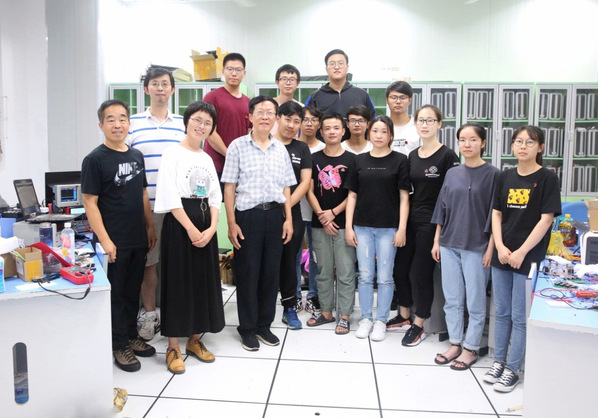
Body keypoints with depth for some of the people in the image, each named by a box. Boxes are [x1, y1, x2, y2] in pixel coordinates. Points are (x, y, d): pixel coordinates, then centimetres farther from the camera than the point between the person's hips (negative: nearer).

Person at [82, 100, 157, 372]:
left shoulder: (136, 156, 9)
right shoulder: (95, 159, -9)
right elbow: (90, 202, -12)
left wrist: (150, 227, 12)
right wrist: (104, 240, -17)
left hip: (138, 239, 6)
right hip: (114, 242, -6)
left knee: (133, 291, 17)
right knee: (115, 294, 6)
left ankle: (131, 336, 32)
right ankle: (119, 346, 20)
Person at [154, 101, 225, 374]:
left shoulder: (207, 158, 14)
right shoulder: (173, 154, -5)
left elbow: (215, 197, 10)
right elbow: (170, 197, -13)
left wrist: (211, 228, -5)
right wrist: (191, 229, -16)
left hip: (205, 222, 6)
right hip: (179, 223, -6)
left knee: (204, 281, 9)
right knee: (178, 282, -2)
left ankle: (195, 340, 23)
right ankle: (173, 347, 9)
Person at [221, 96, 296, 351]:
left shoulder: (281, 149, 11)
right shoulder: (238, 146, -1)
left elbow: (286, 187, 14)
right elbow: (229, 187, -2)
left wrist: (288, 219, 6)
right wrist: (232, 223, -8)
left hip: (275, 215, 4)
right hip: (248, 215, -3)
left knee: (271, 272, 9)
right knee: (247, 273, 4)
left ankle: (264, 325, 25)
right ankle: (247, 328, 20)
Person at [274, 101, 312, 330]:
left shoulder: (302, 149, 11)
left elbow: (306, 181, 4)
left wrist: (287, 205, -8)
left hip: (292, 214, 3)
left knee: (289, 261, 10)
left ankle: (290, 308, 23)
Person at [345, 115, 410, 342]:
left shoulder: (400, 160, 0)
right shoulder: (360, 160, 7)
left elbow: (404, 197, -2)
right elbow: (352, 195, 8)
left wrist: (402, 228, -8)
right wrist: (348, 226, 2)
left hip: (388, 227, -2)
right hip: (362, 226, 2)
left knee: (385, 277, 5)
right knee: (365, 275, 8)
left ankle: (381, 321, 18)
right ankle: (366, 318, 22)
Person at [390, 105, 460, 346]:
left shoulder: (447, 156, -8)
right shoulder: (412, 156, 11)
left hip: (431, 222, -6)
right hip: (409, 219, 7)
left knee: (423, 274, 2)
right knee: (399, 269, 12)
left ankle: (418, 326, 19)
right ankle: (404, 317, 31)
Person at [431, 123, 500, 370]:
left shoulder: (492, 174, -4)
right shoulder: (452, 174, 9)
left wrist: (490, 248, -10)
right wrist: (437, 241, 9)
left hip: (476, 247, -4)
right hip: (449, 245, 5)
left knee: (475, 302, 5)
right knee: (452, 299, 11)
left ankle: (471, 349, 19)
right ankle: (455, 344, 24)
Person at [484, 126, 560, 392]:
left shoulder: (547, 178, -5)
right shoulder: (505, 177, 8)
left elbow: (546, 219, -10)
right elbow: (496, 213, 8)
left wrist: (521, 252, -14)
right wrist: (500, 247, -5)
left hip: (528, 257, -4)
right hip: (502, 256, 5)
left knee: (520, 317, 4)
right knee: (501, 312, 14)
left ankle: (512, 370, 16)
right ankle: (499, 362, 27)